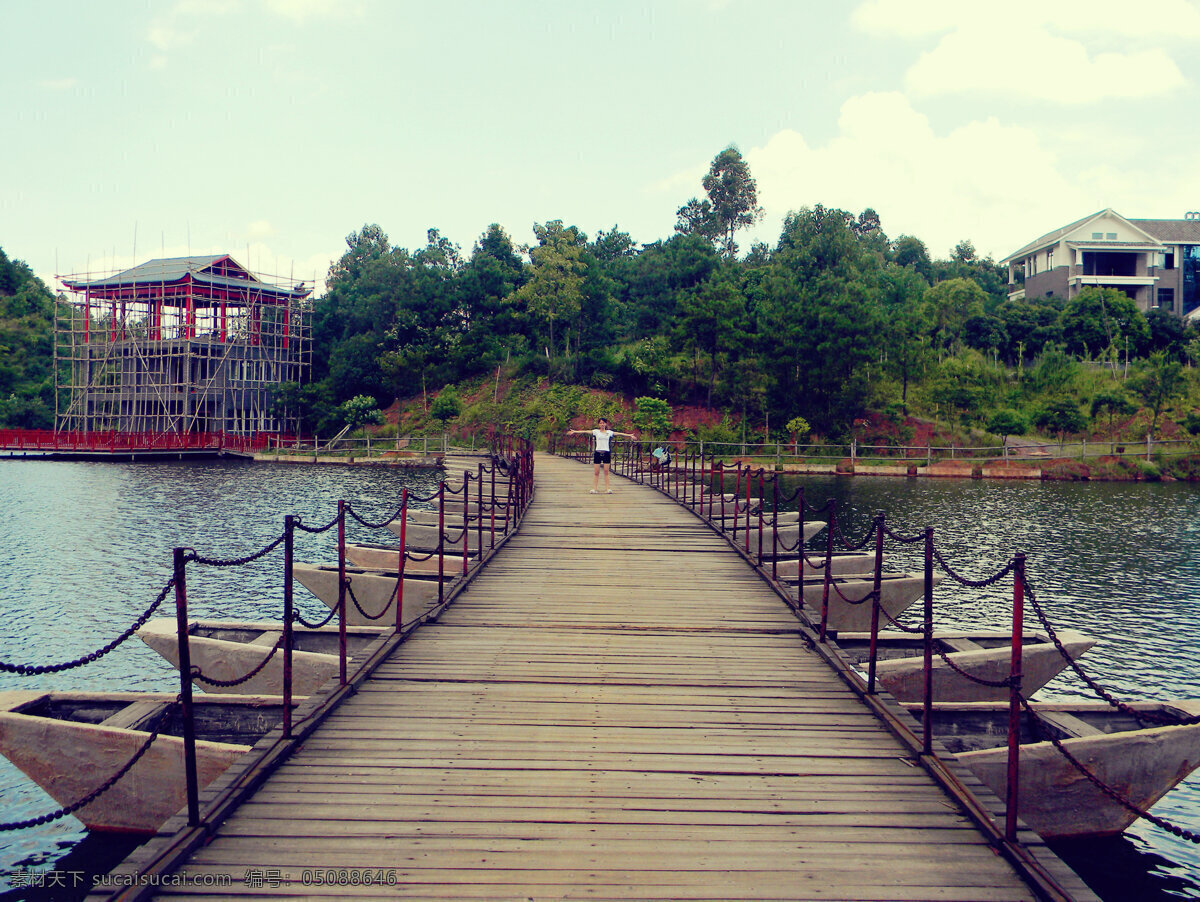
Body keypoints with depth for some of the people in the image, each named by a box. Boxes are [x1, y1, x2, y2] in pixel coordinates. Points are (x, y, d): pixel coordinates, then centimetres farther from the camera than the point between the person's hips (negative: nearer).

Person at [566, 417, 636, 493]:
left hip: (606, 452, 0)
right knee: (596, 472, 1)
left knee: (606, 471, 1)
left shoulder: (609, 432, 9)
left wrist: (629, 435, -2)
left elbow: (618, 433, 4)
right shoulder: (596, 431, 5)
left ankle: (607, 488, 3)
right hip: (598, 452, 0)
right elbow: (585, 431, -3)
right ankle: (595, 488, 4)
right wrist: (575, 431, -11)